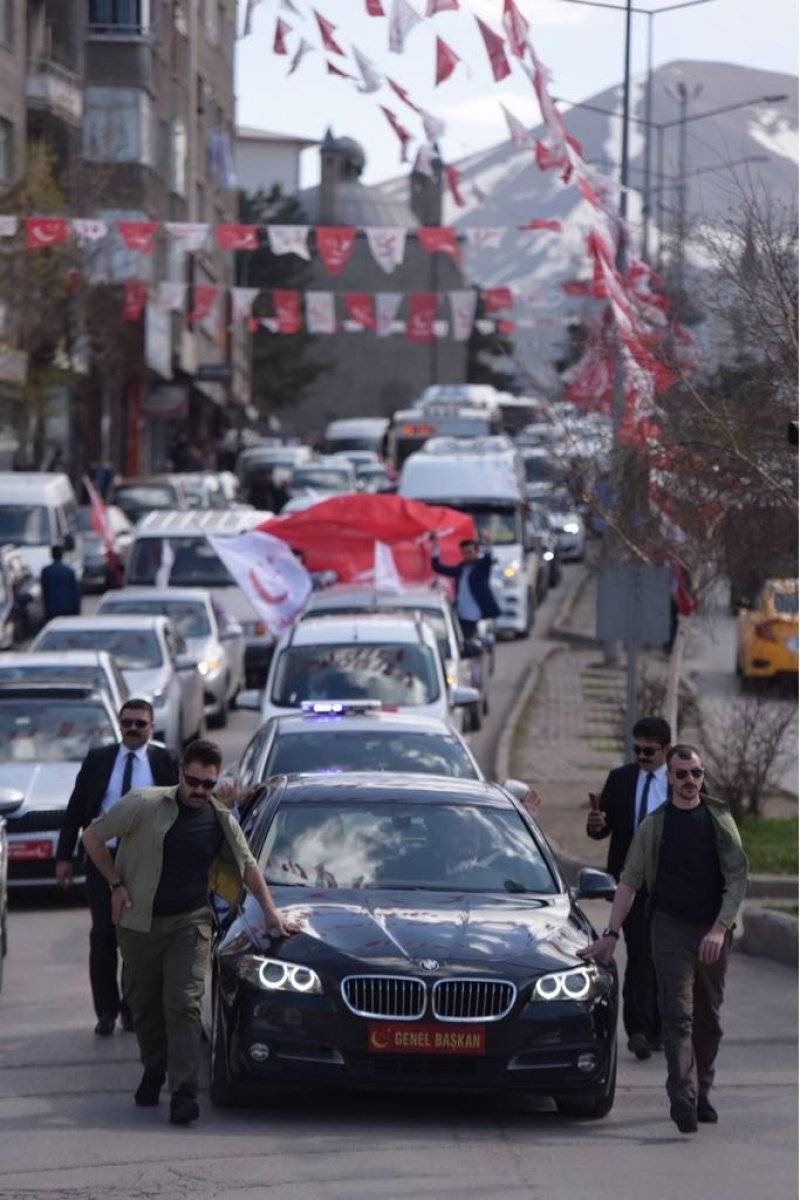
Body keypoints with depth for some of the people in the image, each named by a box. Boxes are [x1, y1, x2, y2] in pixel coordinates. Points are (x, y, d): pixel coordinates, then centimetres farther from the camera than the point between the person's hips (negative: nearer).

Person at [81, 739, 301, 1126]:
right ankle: (154, 1072, 33)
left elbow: (248, 866, 20)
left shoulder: (221, 820, 6)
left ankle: (184, 1093, -17)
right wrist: (116, 884, -1)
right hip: (140, 921, 0)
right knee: (144, 1005, 9)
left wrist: (272, 913, 16)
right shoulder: (145, 805, -6)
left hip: (190, 923, 1)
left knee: (183, 1005, -12)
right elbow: (93, 836, 2)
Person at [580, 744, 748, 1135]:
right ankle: (683, 1097, -25)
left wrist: (720, 927, -12)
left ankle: (701, 1092, 20)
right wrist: (610, 934, 1)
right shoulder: (653, 826, 6)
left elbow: (737, 878, 1)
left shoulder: (720, 821, 7)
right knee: (677, 1014, -13)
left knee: (708, 1018, 8)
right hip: (670, 927, -2)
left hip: (714, 931, 2)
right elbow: (629, 882, 8)